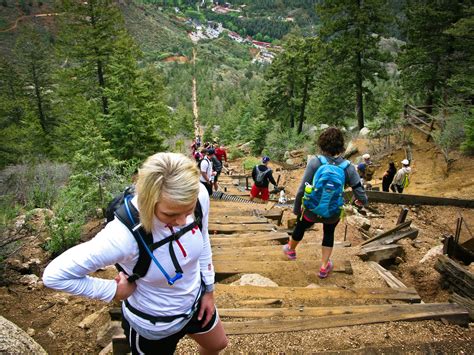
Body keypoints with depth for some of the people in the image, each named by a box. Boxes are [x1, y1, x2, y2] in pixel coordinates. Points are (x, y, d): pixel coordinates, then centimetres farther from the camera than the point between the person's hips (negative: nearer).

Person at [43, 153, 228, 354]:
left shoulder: (199, 196, -27)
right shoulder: (125, 235, -41)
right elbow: (54, 275, -27)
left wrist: (208, 289, 5)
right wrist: (113, 291, -21)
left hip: (195, 299, 5)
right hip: (153, 324, -4)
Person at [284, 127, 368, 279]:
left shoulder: (315, 162, -21)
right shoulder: (348, 167, -14)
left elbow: (302, 190, -19)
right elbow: (360, 194, -11)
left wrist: (296, 208, -3)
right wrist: (362, 201, 14)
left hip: (312, 210, -1)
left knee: (300, 227, 30)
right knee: (329, 234, 31)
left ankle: (290, 249, 58)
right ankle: (324, 267, 38)